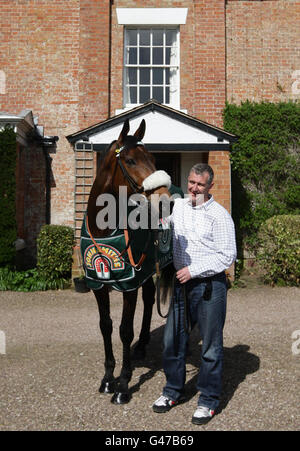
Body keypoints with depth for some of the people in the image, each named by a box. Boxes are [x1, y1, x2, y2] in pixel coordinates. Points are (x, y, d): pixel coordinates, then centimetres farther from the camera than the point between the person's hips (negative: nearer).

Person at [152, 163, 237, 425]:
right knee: (173, 339, 12)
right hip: (180, 283, 6)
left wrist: (194, 270, -16)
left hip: (209, 286, -5)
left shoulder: (219, 215, -9)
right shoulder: (177, 206, 8)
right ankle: (174, 391, 31)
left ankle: (209, 400, 20)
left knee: (211, 346, 5)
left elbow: (228, 256, -13)